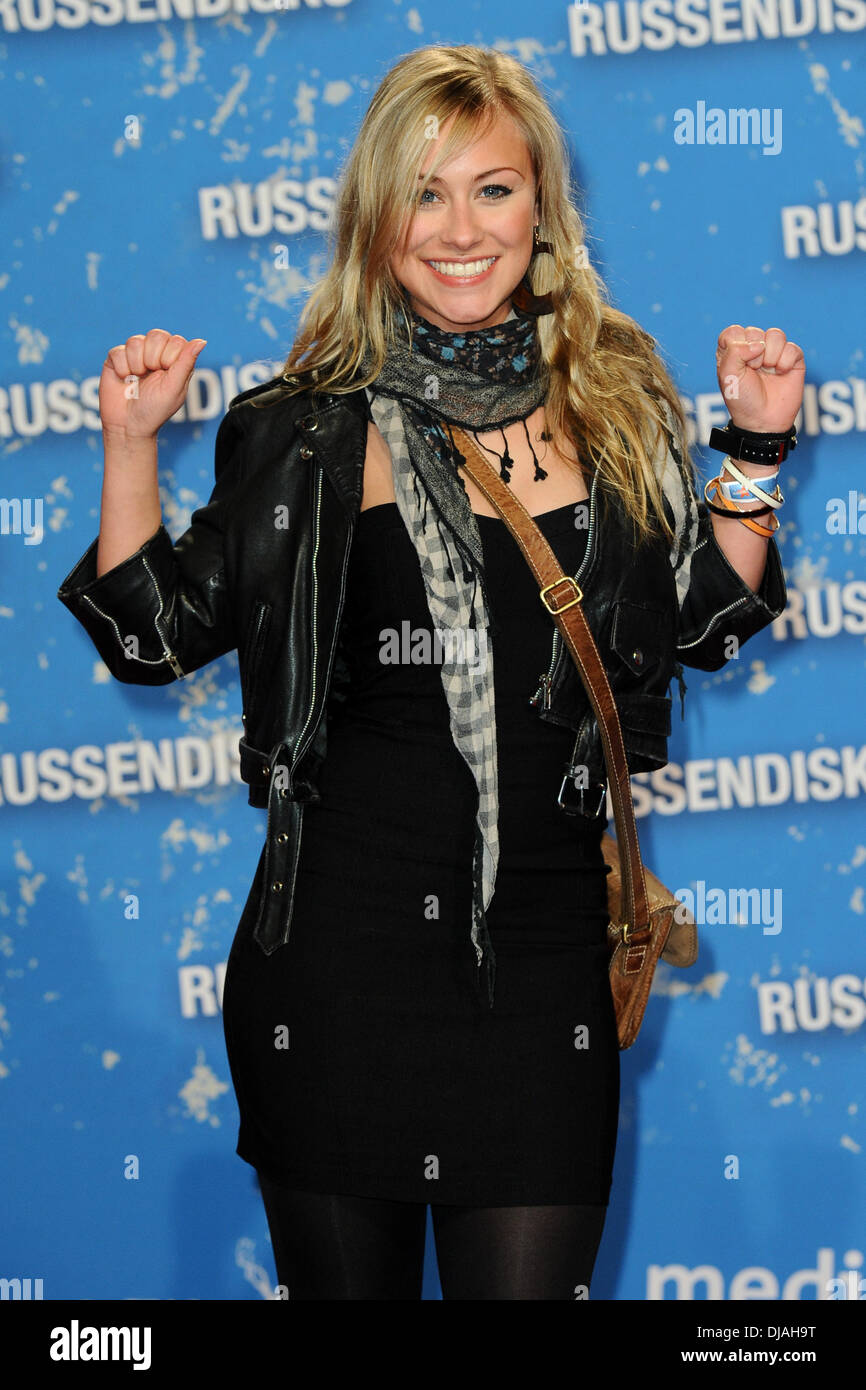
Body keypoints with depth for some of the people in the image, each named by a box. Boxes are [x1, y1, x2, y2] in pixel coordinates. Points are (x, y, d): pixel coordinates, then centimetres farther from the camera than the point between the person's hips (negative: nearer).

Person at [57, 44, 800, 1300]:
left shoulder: (618, 405, 7)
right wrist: (132, 443, -6)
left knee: (529, 1281, 0)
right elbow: (160, 635, 4)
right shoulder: (306, 429, 2)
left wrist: (755, 450, 2)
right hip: (340, 940, -1)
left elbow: (705, 628, 12)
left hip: (541, 949, 1)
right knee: (344, 1279, 10)